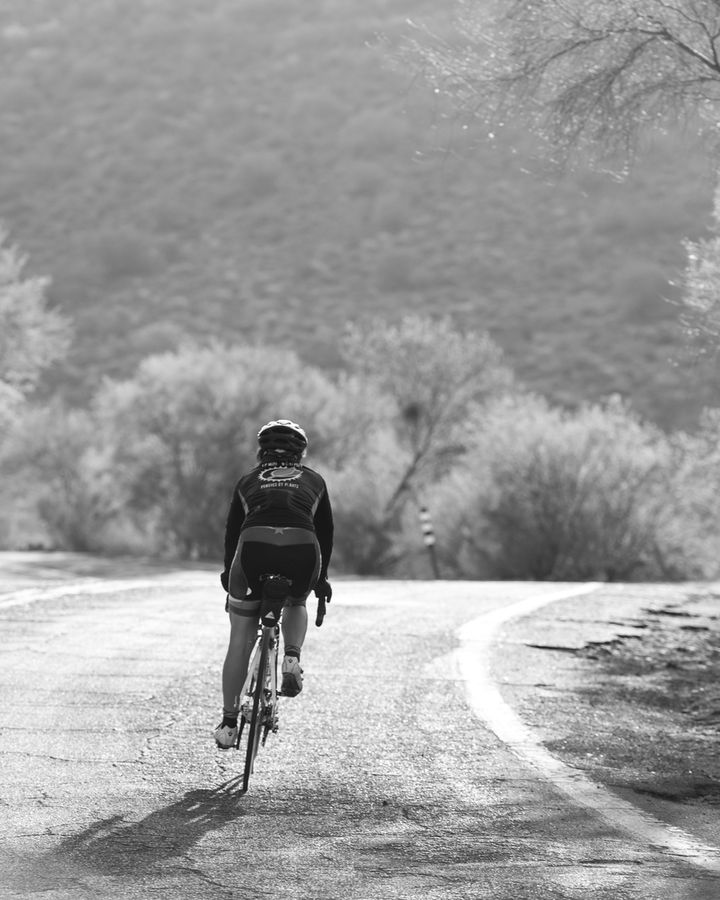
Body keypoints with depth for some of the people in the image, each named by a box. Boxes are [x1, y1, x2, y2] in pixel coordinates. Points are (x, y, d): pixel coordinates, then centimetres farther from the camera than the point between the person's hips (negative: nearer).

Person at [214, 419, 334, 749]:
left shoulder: (248, 481, 28)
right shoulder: (313, 481, 28)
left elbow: (231, 532, 31)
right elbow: (326, 532, 31)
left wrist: (229, 575, 43)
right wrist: (321, 578, 42)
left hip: (254, 544, 0)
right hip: (303, 548, 0)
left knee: (240, 641, 13)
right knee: (296, 604, 35)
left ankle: (228, 722, 14)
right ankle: (292, 658, 8)